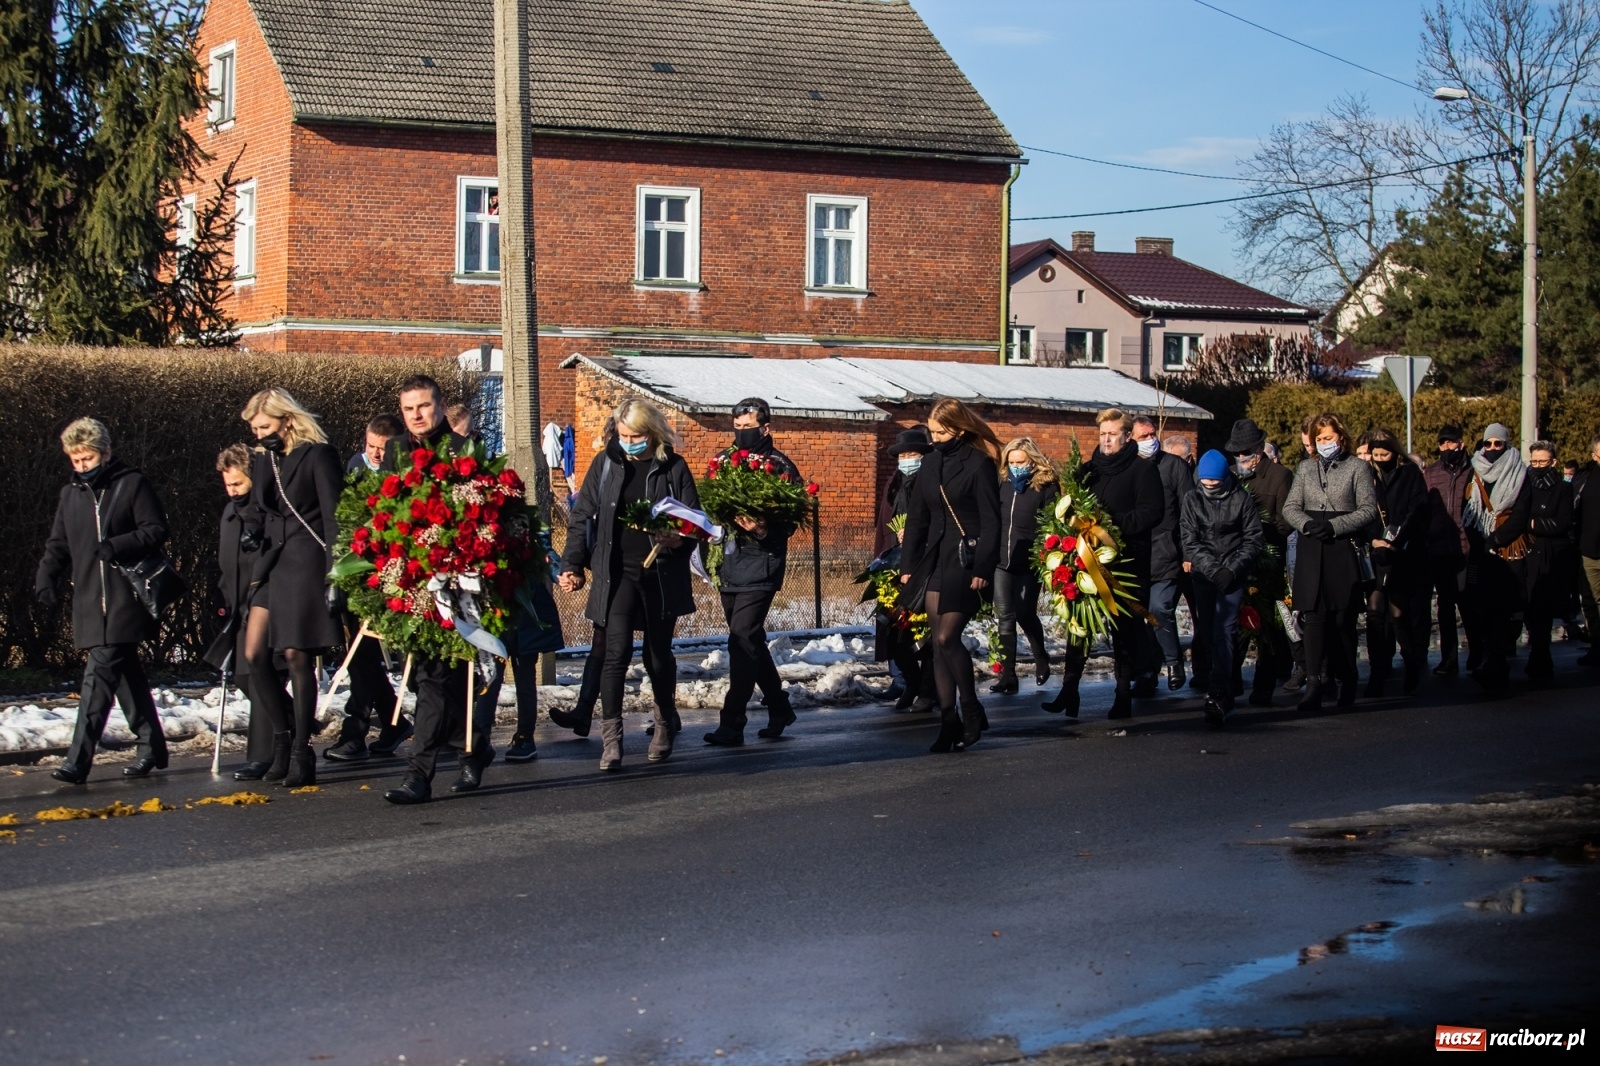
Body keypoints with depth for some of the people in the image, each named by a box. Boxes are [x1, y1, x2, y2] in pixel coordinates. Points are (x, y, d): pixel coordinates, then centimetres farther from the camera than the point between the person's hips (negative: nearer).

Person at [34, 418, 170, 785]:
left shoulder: (133, 484, -1)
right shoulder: (70, 495, 15)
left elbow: (156, 531, -5)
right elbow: (58, 544, 18)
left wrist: (117, 546, -18)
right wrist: (45, 578, 1)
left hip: (125, 599, -6)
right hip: (90, 601, 6)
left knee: (100, 674, -13)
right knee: (125, 674, 12)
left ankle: (79, 760, -17)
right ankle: (151, 747, 22)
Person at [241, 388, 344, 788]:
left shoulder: (317, 454, -6)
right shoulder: (265, 458, 15)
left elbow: (333, 517, -10)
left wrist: (334, 573, -14)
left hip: (306, 561, -7)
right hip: (272, 561, 7)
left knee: (297, 658, -6)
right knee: (254, 655, -3)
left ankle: (301, 754, 1)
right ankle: (286, 735, 11)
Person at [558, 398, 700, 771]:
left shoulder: (673, 468, 1)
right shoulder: (606, 464, 4)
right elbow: (581, 517, 7)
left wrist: (678, 539, -19)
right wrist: (572, 565, 0)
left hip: (661, 574, 0)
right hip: (617, 573, 0)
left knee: (658, 654, 11)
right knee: (616, 652, -11)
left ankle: (666, 722, 32)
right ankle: (610, 736, -10)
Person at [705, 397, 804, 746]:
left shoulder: (780, 467, -6)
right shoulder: (725, 460, 13)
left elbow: (789, 522, -11)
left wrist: (764, 531, -28)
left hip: (760, 565, -7)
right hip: (729, 564, 7)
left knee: (742, 641, -12)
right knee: (751, 640, 14)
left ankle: (732, 724, -11)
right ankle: (779, 709, 28)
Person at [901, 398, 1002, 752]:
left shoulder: (980, 464, -7)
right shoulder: (930, 464, 11)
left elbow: (990, 521, -10)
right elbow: (917, 518, 15)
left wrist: (983, 570, -16)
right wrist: (909, 565, 10)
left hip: (966, 561, -6)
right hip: (934, 560, 6)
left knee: (947, 638, -13)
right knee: (938, 642, 3)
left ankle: (971, 712, 3)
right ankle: (949, 720, 6)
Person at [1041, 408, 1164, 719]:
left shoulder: (1142, 470, -1)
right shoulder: (1089, 470, 15)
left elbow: (1152, 512, -11)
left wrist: (1115, 523, -20)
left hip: (1126, 561, -5)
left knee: (1126, 627, 2)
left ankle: (1124, 693, 10)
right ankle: (1069, 690, -1)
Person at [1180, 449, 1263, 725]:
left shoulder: (1242, 500, 1)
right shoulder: (1192, 499, 6)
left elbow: (1254, 539, 3)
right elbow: (1189, 540, 3)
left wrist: (1233, 569, -10)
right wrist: (1213, 569, -9)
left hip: (1233, 575, -3)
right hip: (1203, 574, 3)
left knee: (1223, 631, -14)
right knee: (1205, 631, 1)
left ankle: (1218, 695, -22)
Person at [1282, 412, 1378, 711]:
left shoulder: (1358, 468, 4)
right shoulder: (1306, 468, 16)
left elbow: (1368, 509, -2)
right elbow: (1290, 506, 13)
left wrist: (1334, 525, -13)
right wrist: (1307, 523, -8)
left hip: (1343, 550, -2)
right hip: (1312, 550, 2)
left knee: (1344, 618, 2)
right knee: (1313, 616, -7)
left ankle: (1347, 680, 15)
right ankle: (1313, 684, -13)